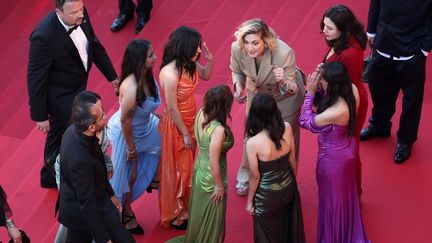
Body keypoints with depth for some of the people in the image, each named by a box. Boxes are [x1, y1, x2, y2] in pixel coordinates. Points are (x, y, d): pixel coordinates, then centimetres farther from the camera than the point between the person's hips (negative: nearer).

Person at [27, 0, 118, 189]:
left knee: (59, 132, 27)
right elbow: (35, 78, -26)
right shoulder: (44, 37, -37)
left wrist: (112, 75, 11)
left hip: (78, 86, 8)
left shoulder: (80, 16, -15)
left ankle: (50, 176, 51)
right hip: (61, 96, -8)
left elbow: (94, 44, 4)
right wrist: (40, 116, -18)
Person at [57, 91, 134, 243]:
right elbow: (87, 205, -28)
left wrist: (110, 194, 19)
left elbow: (97, 171, 6)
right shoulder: (79, 159, -39)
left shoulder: (76, 130, -12)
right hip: (84, 213, -9)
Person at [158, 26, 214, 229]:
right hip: (176, 125, -8)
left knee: (187, 165, 25)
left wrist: (210, 60, -10)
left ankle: (184, 207, 46)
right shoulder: (170, 74, -33)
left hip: (189, 120, 8)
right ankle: (175, 216, 30)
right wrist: (186, 134, -16)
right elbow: (172, 109, -25)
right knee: (177, 170, 10)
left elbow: (205, 76, 11)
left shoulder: (188, 63, -10)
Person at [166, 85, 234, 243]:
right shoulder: (218, 129, -35)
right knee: (211, 219, 17)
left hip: (199, 169, 8)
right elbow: (214, 162, -25)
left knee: (200, 213, 30)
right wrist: (219, 185, -15)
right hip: (211, 178, -8)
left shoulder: (201, 113, -13)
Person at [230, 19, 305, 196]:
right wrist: (238, 87, -27)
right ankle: (246, 179, 48)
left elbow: (293, 90, -32)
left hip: (285, 98, -3)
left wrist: (283, 82, -54)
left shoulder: (284, 53, -43)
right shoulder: (237, 49, -32)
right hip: (257, 94, 3)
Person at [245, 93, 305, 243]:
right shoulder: (287, 128, -17)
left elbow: (255, 177, -18)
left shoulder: (253, 143, -30)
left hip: (267, 196, -4)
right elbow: (292, 159, -3)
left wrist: (249, 201, -2)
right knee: (287, 225, 29)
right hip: (288, 188, 4)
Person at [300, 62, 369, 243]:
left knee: (333, 199, 18)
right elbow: (328, 98, -1)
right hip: (347, 149, 8)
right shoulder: (352, 90, -21)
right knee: (345, 193, 30)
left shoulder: (335, 113, -41)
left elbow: (305, 121, -24)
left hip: (333, 158, -8)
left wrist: (310, 92, -21)